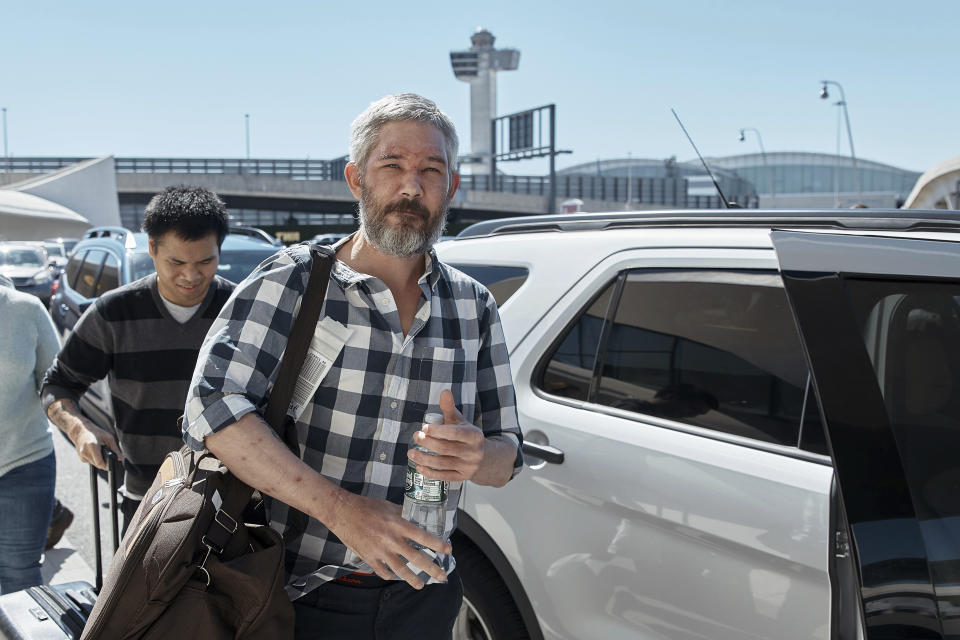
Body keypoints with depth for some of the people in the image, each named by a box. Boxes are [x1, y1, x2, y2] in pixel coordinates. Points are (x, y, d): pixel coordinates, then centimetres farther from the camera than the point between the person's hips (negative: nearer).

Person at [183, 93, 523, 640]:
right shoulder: (295, 279, -9)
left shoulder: (475, 307, 3)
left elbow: (508, 454, 6)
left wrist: (476, 457, -19)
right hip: (299, 595, -3)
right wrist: (339, 508, -30)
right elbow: (212, 407, -21)